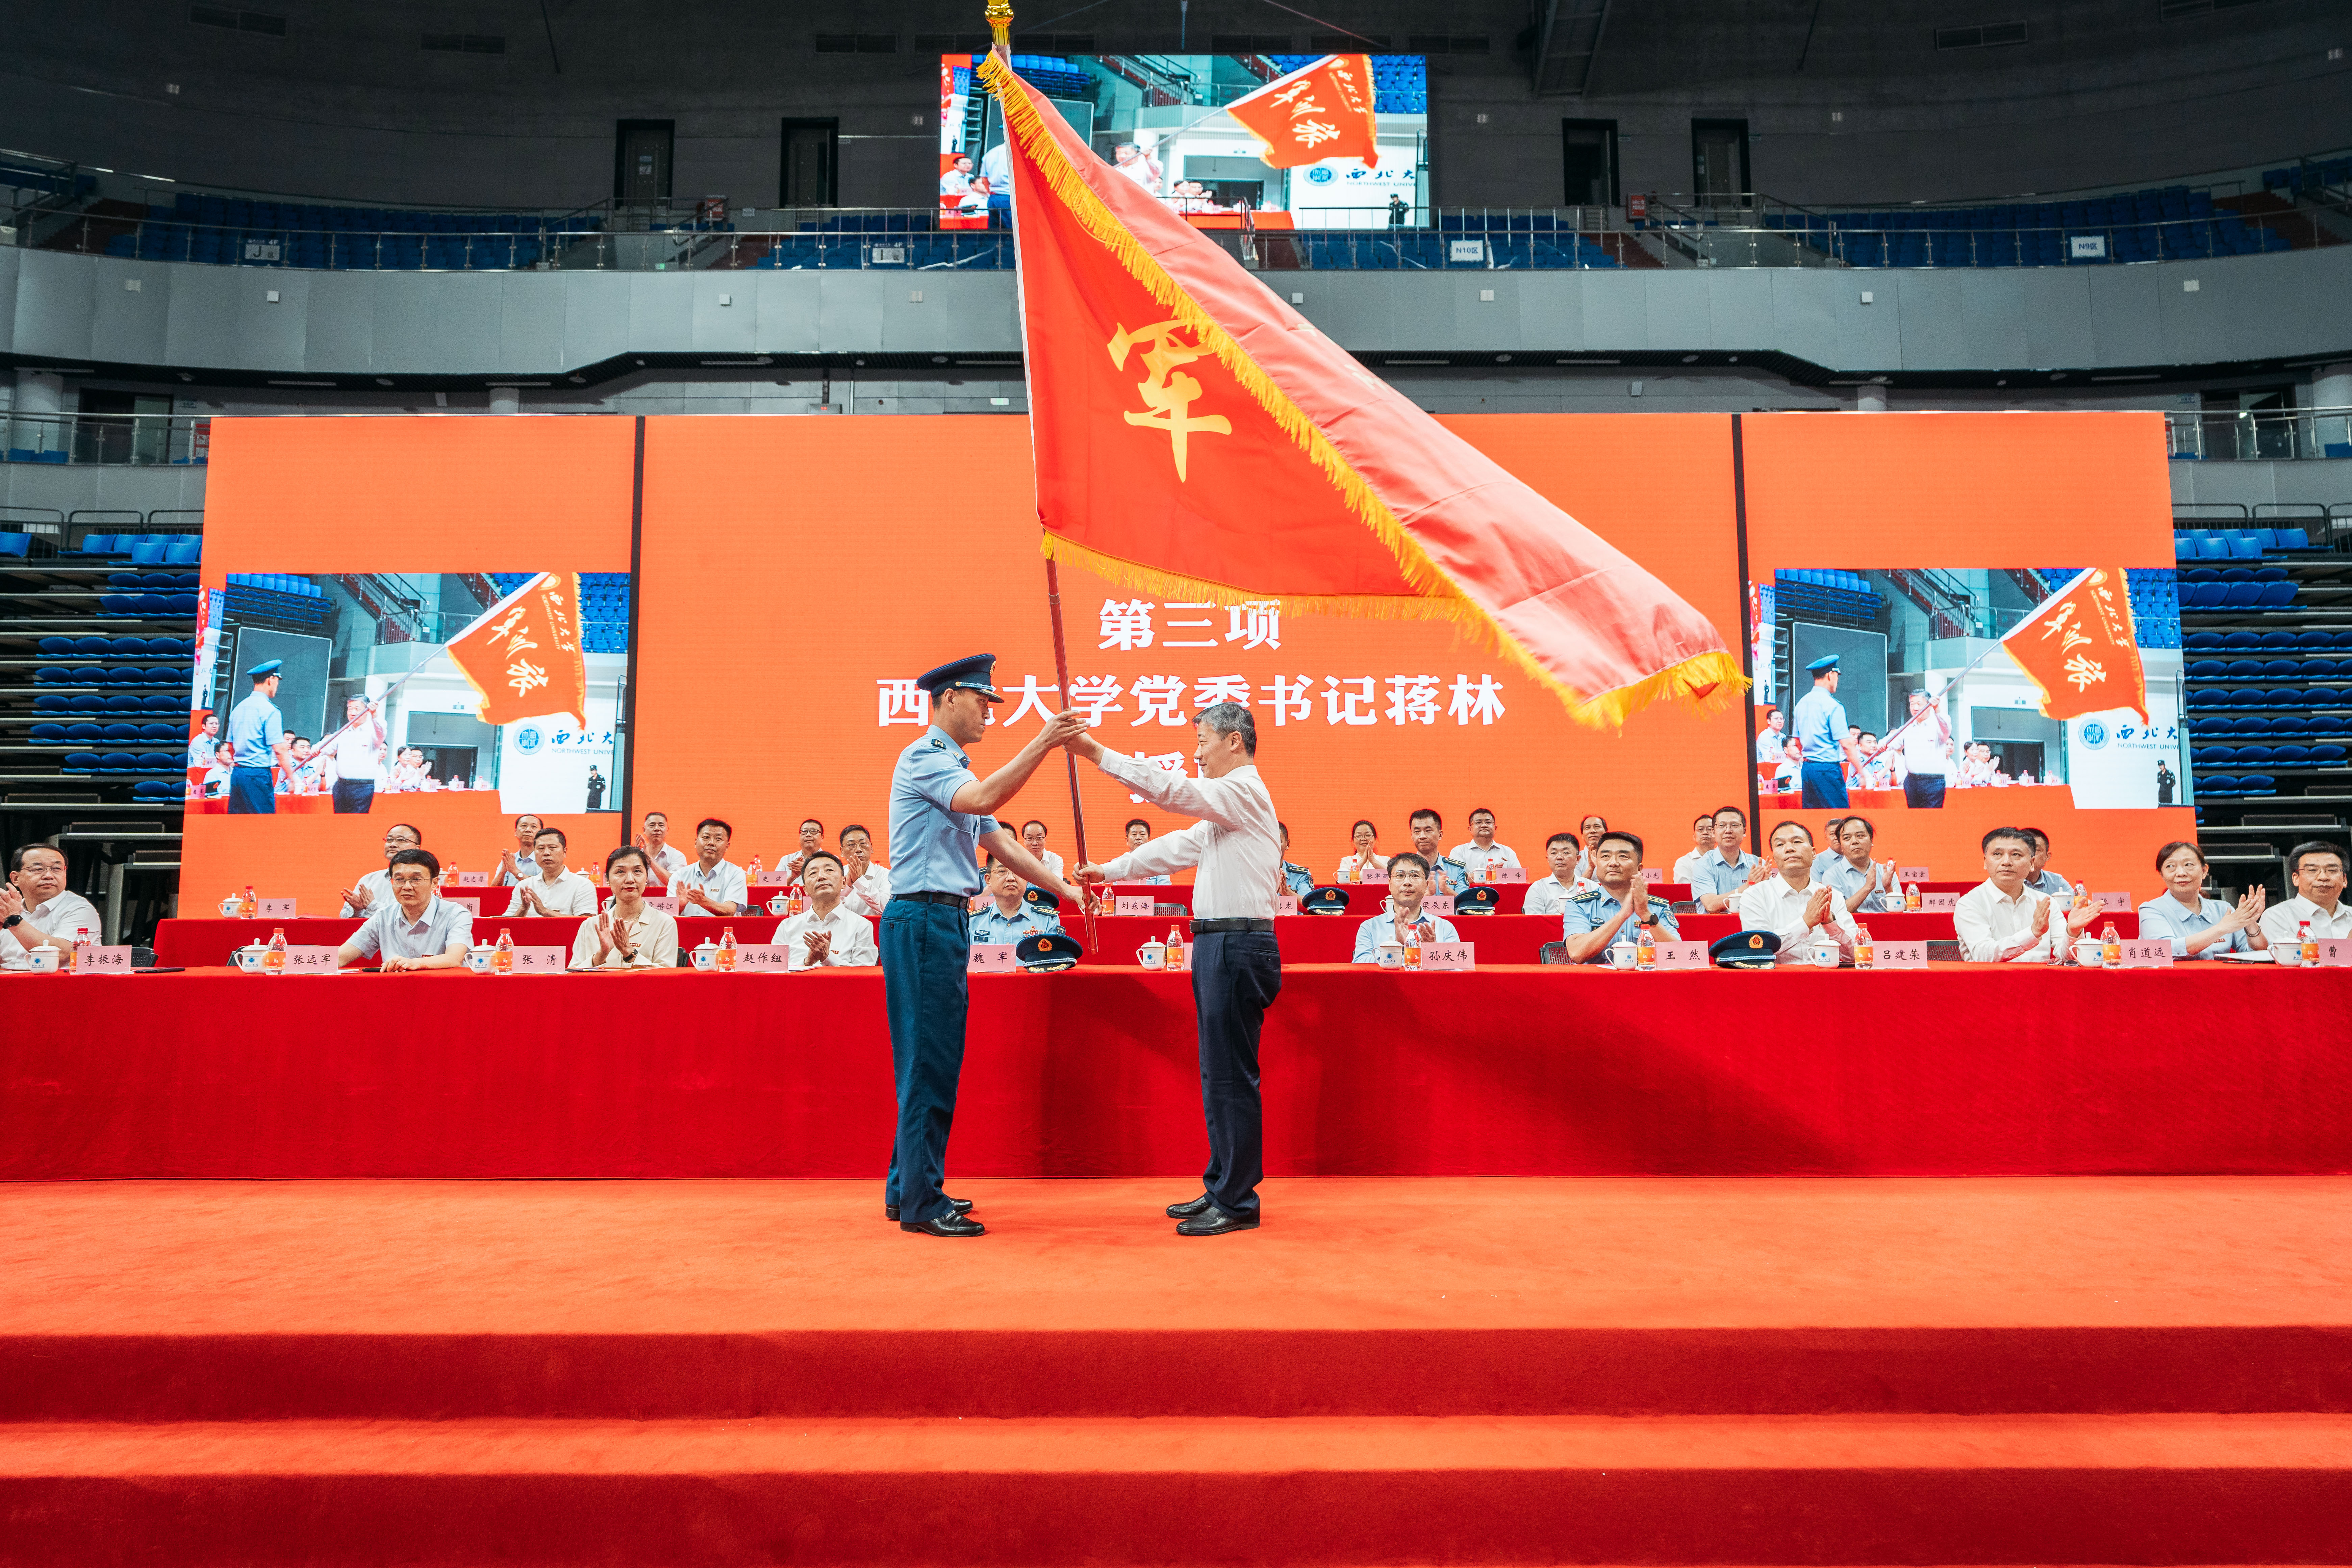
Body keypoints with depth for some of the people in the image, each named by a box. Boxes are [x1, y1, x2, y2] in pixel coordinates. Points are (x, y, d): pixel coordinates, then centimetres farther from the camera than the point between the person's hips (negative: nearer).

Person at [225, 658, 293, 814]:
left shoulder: (238, 708, 14)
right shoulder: (270, 710, -10)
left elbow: (231, 747, 20)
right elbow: (279, 749, -16)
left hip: (237, 772, 8)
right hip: (259, 775, -8)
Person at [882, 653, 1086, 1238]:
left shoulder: (956, 769, 22)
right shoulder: (924, 757, -8)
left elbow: (1001, 843, 22)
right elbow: (982, 800, -27)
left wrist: (1064, 889, 18)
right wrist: (1042, 743, -26)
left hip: (946, 921, 10)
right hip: (921, 920, -10)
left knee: (935, 1061, 12)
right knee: (928, 1062, -8)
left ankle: (907, 1190, 20)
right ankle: (921, 1204, -3)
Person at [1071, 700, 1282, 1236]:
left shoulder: (1245, 792, -10)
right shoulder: (1227, 801, 22)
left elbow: (1170, 790, -20)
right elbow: (1180, 846, 26)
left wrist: (1097, 753, -17)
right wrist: (1110, 871, 25)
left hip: (1238, 945, -10)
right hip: (1219, 945, 10)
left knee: (1230, 1075, -7)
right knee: (1219, 1072, 14)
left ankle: (1237, 1202, 0)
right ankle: (1221, 1188, 23)